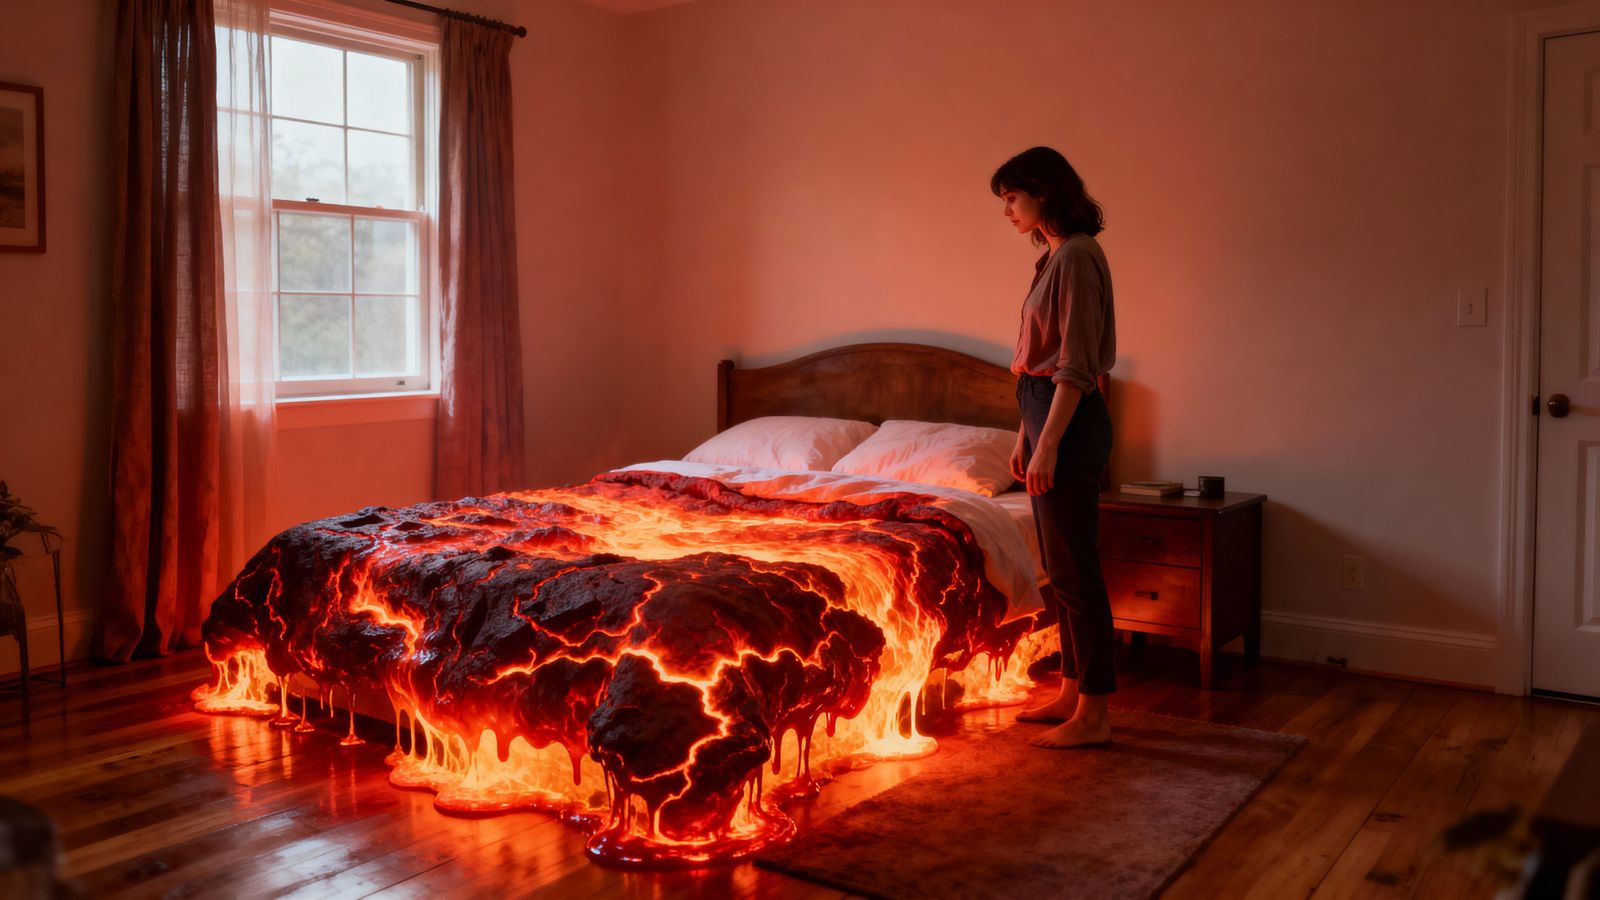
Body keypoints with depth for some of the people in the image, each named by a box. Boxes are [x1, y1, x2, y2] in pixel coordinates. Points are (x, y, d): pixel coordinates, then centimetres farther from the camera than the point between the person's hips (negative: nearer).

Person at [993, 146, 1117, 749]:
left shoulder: (1077, 256, -14)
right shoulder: (1056, 255, 16)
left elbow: (1075, 365, -19)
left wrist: (1048, 443, -20)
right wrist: (1025, 435, 19)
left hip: (1070, 420, -10)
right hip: (1046, 416, 10)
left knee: (1075, 569, -5)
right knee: (1060, 567, 15)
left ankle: (1093, 715, 4)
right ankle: (1071, 691, 26)